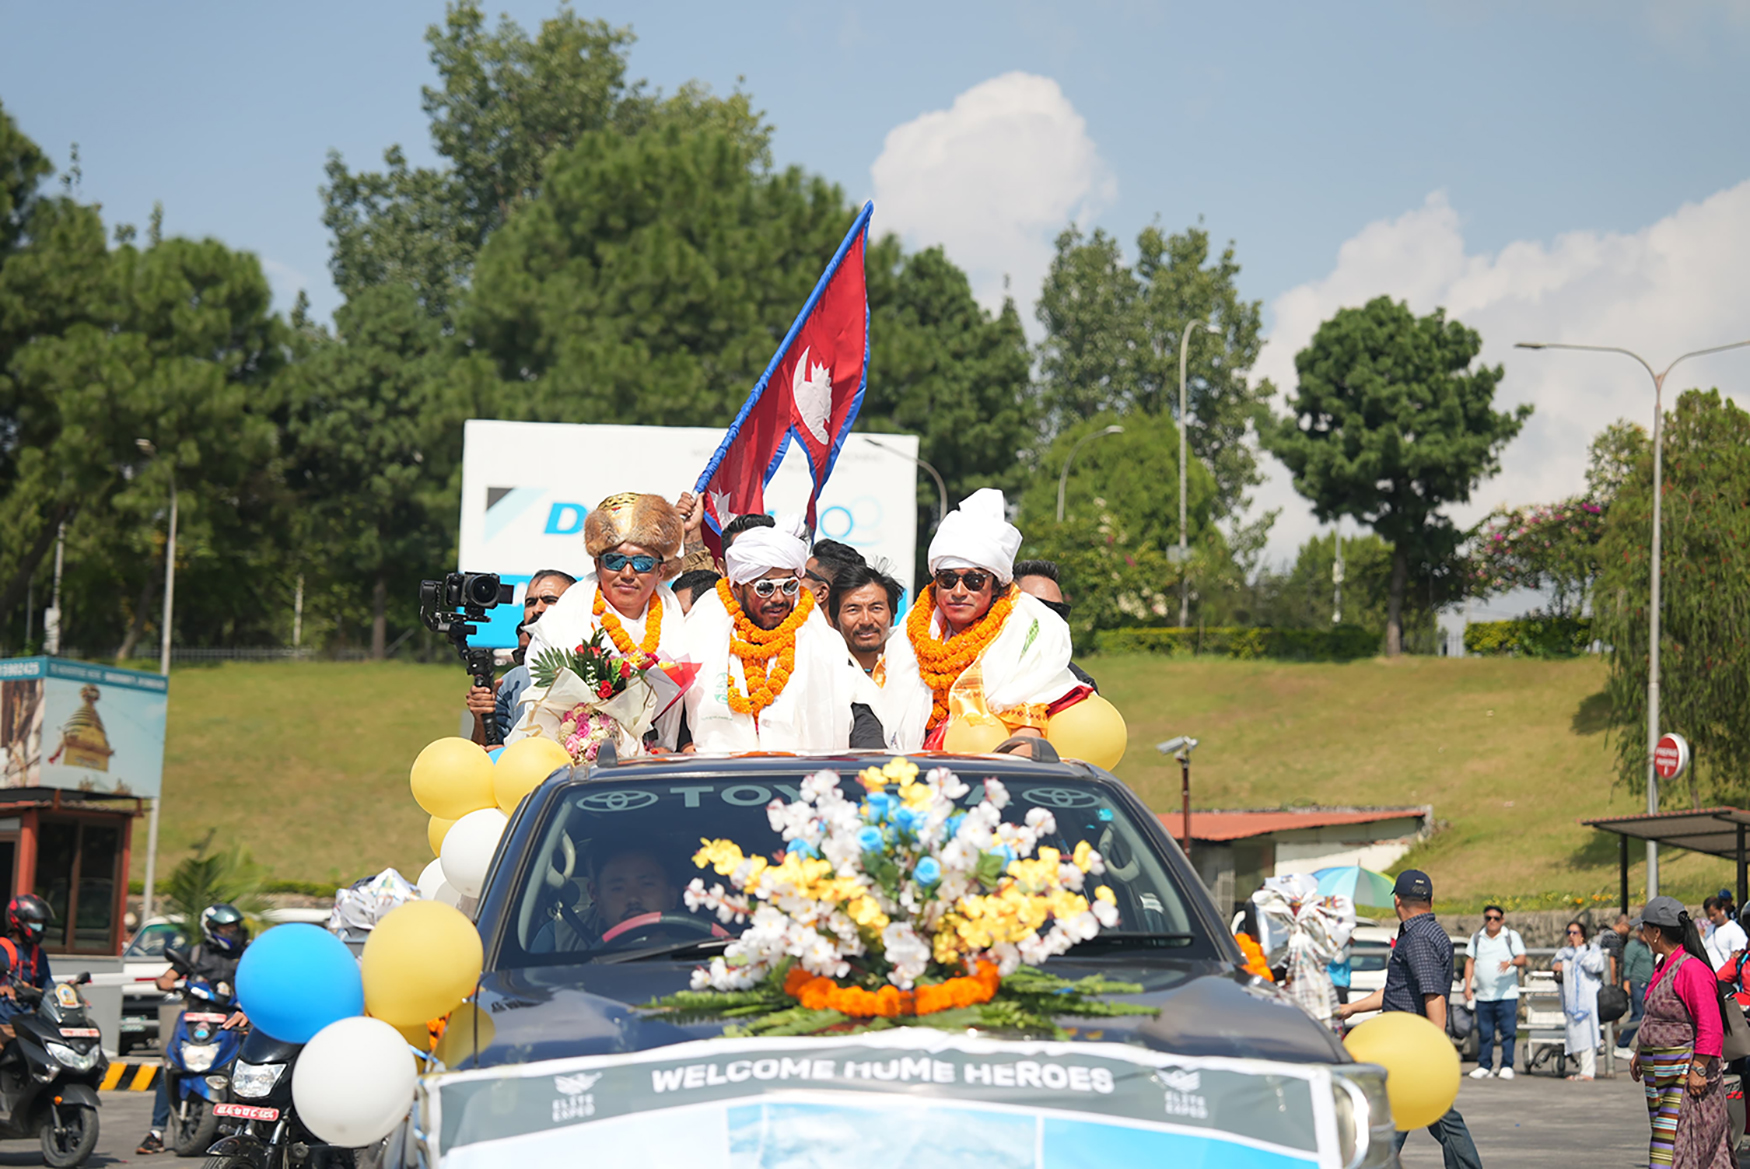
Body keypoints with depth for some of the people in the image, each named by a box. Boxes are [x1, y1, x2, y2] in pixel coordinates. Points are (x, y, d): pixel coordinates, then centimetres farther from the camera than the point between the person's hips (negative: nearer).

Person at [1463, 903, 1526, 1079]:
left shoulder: (1512, 936, 7)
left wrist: (1510, 962, -25)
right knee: (1484, 1032, 2)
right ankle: (1484, 1066, 9)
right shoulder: (1477, 938, 14)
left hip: (1507, 994, -2)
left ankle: (1507, 1066, 0)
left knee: (1508, 1031, -6)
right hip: (1483, 995, 2)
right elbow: (1470, 962, 13)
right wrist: (1468, 986, 3)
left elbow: (1522, 959, -2)